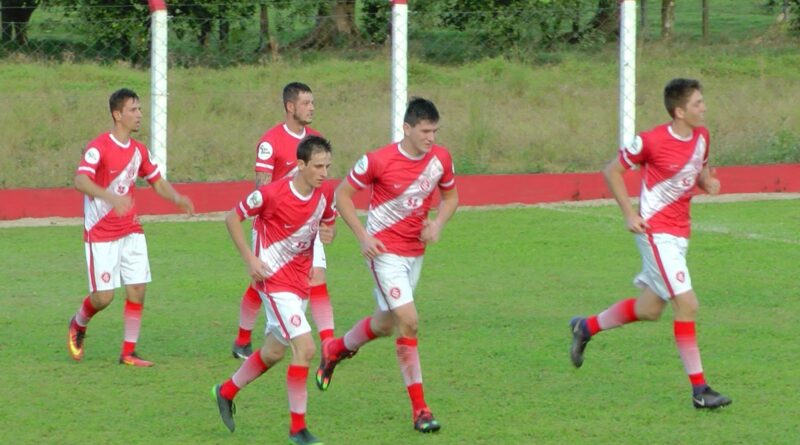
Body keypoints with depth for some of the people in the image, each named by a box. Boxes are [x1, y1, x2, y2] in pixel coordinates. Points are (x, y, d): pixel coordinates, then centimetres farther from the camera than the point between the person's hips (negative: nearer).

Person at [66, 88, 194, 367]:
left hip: (131, 231, 6)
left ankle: (129, 352, 6)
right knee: (103, 296, -6)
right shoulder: (98, 147, -15)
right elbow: (81, 181, -29)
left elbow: (157, 182, 18)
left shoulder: (139, 150, 8)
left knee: (137, 289, -3)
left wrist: (177, 199, -4)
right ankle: (77, 326, 25)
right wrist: (110, 197, -46)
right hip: (101, 234, -6)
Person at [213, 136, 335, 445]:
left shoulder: (325, 193, -4)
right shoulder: (272, 194, -21)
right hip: (273, 278, -7)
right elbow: (233, 218, -8)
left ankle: (226, 392, 44)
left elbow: (328, 222, 15)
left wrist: (329, 233, -10)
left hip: (300, 280, 7)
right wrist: (250, 259, -14)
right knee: (305, 348, -17)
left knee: (274, 351, 19)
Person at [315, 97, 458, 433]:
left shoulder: (440, 158, -4)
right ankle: (419, 408, -8)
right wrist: (363, 236, -15)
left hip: (414, 252, 6)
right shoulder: (378, 161, -18)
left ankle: (334, 350, 48)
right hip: (385, 251, -6)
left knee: (386, 322, 18)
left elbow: (450, 196, 14)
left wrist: (438, 223, -7)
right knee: (408, 321, -16)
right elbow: (342, 194, -7)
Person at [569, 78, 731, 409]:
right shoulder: (652, 141, -18)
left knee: (649, 309, 16)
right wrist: (629, 214, -12)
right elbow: (612, 171, -6)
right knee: (687, 305, -13)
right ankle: (699, 390, -8)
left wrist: (707, 182, -3)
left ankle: (586, 328, 39)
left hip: (679, 233, 8)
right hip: (655, 230, -8)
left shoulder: (701, 137, 2)